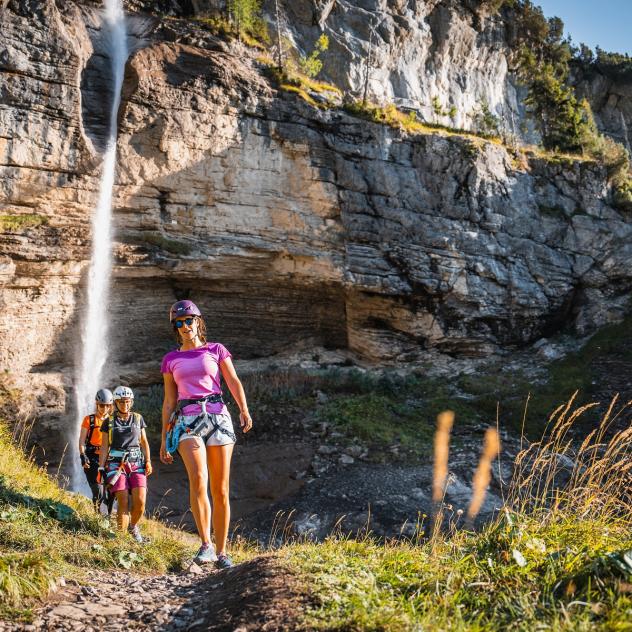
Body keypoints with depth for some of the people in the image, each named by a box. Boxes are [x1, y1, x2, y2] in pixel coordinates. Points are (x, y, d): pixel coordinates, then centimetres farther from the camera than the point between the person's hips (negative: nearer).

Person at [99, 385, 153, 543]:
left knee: (140, 501, -13)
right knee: (123, 502, -13)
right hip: (116, 465, -1)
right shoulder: (109, 422, 6)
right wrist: (101, 468, 0)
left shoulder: (138, 418, 11)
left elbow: (144, 442, 15)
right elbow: (104, 447, 7)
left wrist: (148, 461, 4)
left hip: (136, 464, 1)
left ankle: (133, 526, 14)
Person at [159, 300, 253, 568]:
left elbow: (234, 382, 2)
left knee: (220, 489, -1)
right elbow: (169, 402, 17)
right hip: (187, 420, 0)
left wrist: (244, 410, -15)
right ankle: (206, 545, -19)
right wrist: (164, 439, 14)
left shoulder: (216, 350, 12)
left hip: (218, 417, 0)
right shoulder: (171, 359, 15)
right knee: (198, 478, -25)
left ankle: (221, 552, 9)